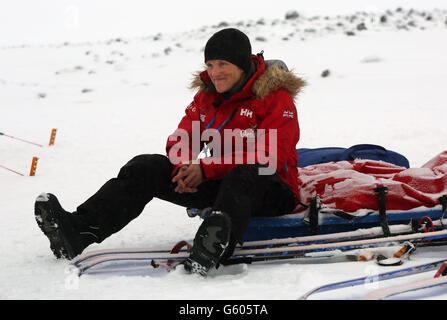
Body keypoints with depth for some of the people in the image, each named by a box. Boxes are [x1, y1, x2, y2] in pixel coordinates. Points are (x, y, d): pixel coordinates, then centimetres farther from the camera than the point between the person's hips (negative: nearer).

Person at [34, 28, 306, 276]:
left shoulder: (276, 99, -12)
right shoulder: (207, 95, 9)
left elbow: (268, 158, -23)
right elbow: (182, 140, 9)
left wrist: (206, 169, -25)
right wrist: (185, 168, -17)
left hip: (272, 192, -6)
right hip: (218, 183, 6)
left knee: (244, 175, -42)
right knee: (147, 167, -9)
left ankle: (214, 247, -66)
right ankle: (79, 230, -24)